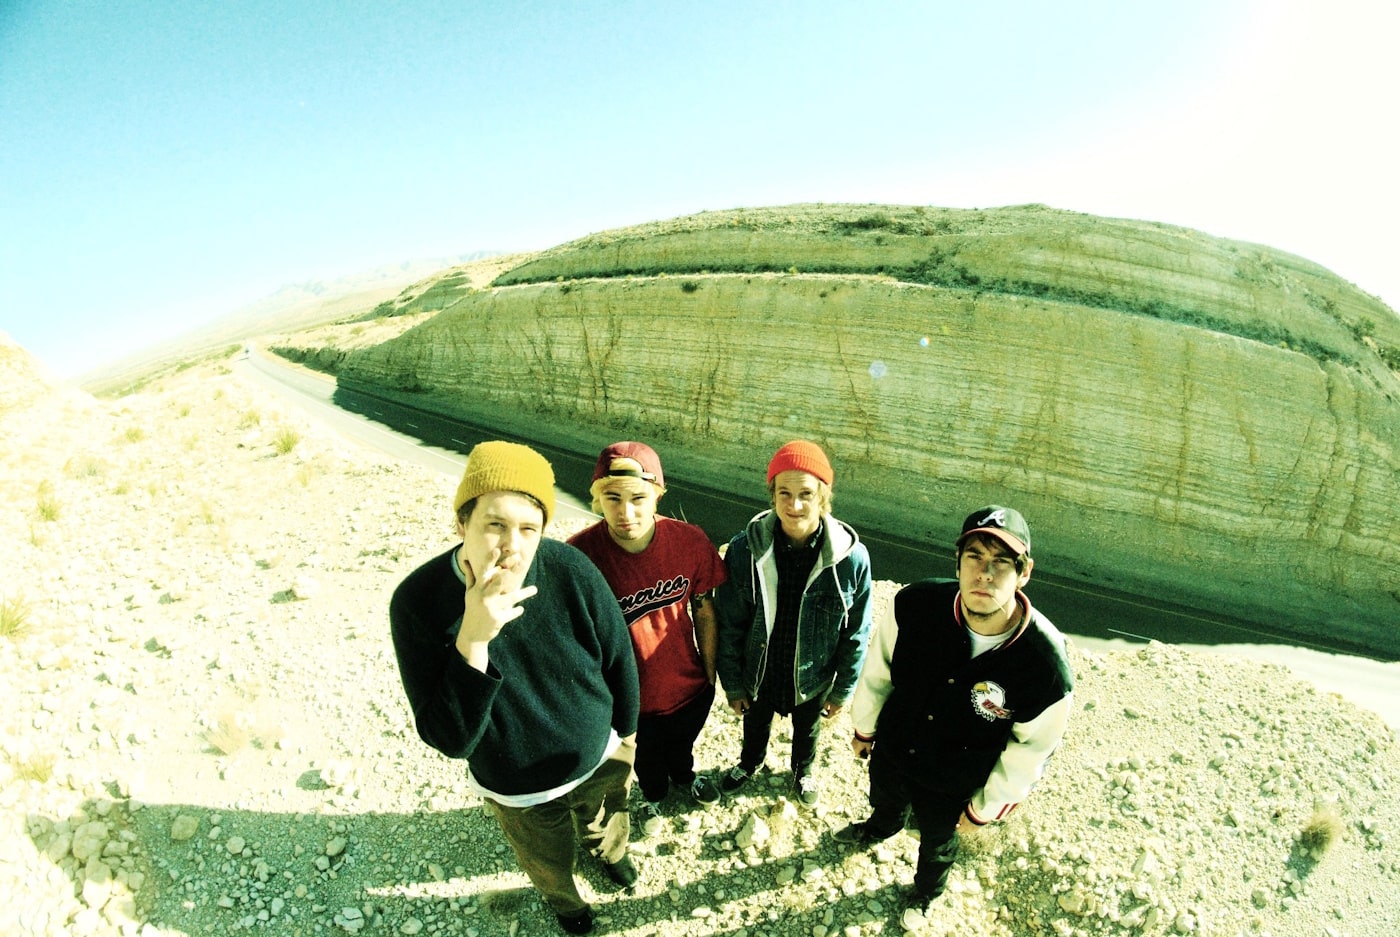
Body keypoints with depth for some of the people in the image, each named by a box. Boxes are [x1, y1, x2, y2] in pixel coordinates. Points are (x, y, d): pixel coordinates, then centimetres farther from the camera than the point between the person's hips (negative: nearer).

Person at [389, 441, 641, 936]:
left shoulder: (570, 570, -30)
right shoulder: (419, 600, -30)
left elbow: (619, 659, -12)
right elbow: (450, 739, -28)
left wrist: (626, 732, 3)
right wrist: (472, 640, -43)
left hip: (601, 762, 1)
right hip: (519, 794, 0)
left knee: (606, 826, 33)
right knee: (550, 865, 31)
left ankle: (611, 851, 70)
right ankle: (563, 897, 67)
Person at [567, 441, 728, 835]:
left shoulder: (690, 541, -23)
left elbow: (704, 611, -8)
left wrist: (711, 674, 2)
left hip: (690, 686, 2)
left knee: (682, 744, 33)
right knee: (646, 757, 30)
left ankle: (685, 776, 69)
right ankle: (654, 796, 64)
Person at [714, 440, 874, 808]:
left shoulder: (851, 556, -26)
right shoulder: (745, 549, -26)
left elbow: (856, 634, -11)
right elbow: (729, 625, -13)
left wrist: (843, 689, -3)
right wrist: (732, 684, -5)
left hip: (813, 678, 0)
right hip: (758, 672, 0)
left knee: (806, 731, 31)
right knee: (755, 725, 31)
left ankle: (803, 771, 64)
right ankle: (748, 763, 64)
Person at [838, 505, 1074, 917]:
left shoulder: (1046, 667, -35)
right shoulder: (915, 604, -31)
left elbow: (1029, 752, -15)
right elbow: (878, 669, -10)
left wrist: (984, 808, -2)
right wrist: (864, 726, 5)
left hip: (951, 788, -2)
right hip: (890, 751, 2)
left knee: (938, 843, 31)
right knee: (885, 805, 35)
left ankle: (925, 892, 66)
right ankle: (877, 831, 72)